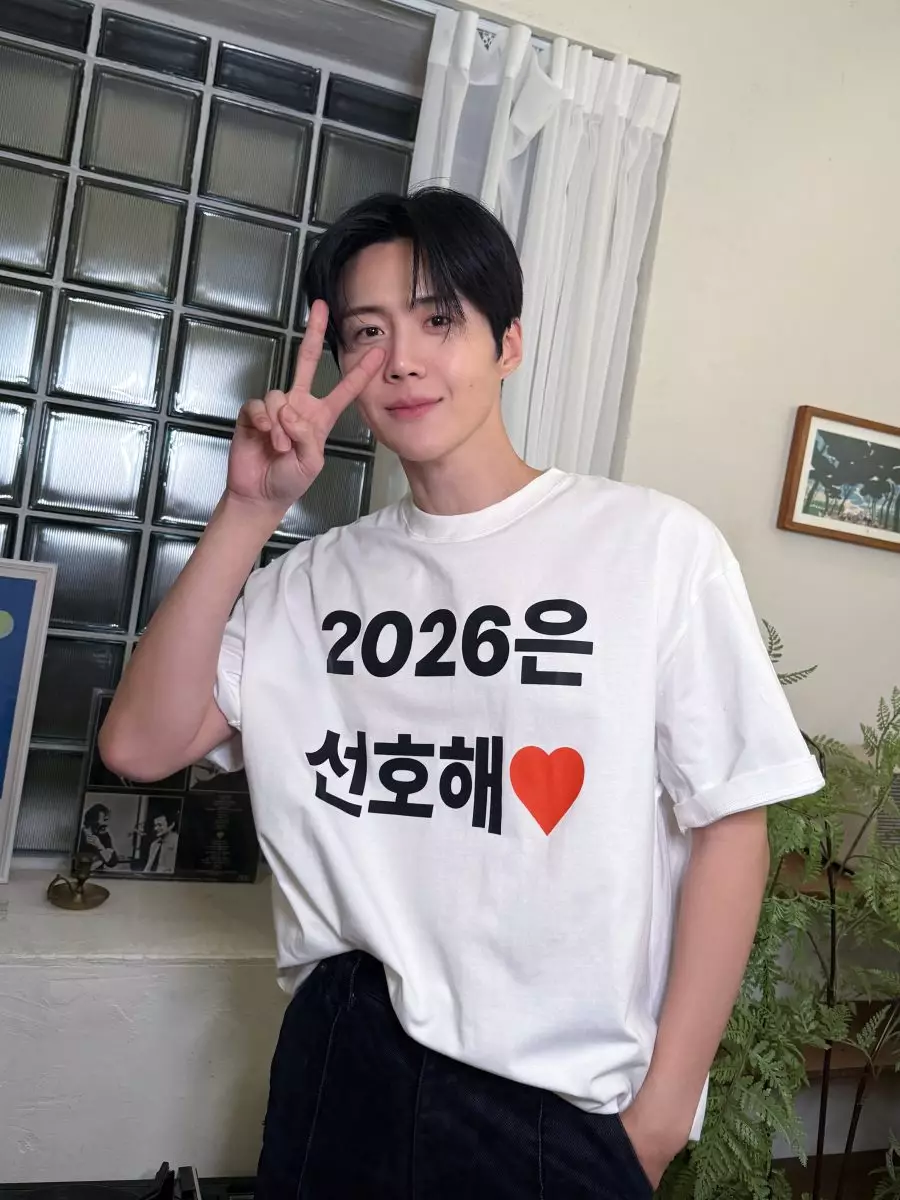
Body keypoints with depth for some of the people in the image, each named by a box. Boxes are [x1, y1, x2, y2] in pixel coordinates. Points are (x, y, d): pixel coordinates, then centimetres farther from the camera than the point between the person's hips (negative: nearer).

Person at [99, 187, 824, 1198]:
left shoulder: (657, 545, -10)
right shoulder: (318, 575, 2)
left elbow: (729, 823, -8)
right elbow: (141, 744, -5)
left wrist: (664, 1110, -7)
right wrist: (251, 508, -12)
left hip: (562, 1105, -3)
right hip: (338, 1065, 4)